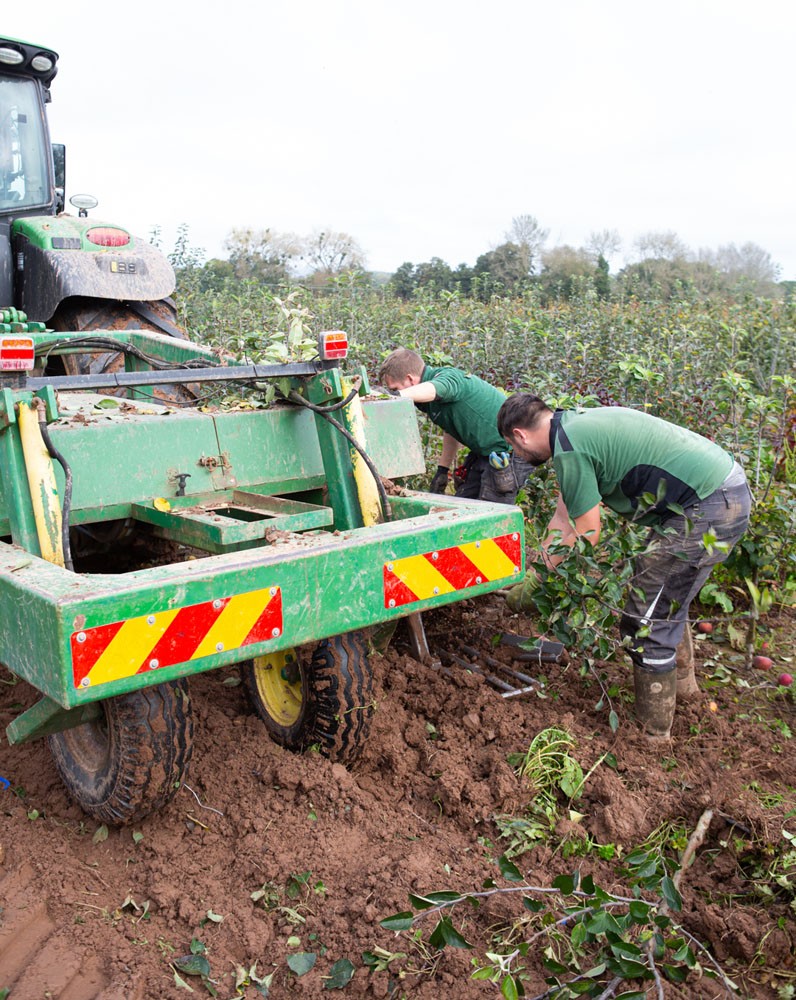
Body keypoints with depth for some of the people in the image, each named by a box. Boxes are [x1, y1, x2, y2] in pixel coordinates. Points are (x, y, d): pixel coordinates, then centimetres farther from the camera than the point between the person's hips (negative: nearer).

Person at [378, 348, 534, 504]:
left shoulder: (447, 376, -19)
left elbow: (430, 391, -45)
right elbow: (451, 430, 23)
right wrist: (443, 469, 23)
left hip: (511, 451, -10)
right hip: (485, 453, 10)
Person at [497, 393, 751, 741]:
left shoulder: (568, 448, -15)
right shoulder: (577, 424, 16)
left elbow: (587, 537, -9)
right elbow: (563, 519, 23)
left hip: (706, 509, -10)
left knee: (647, 621, 0)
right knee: (667, 601, 27)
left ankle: (652, 732, 14)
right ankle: (680, 680, 48)